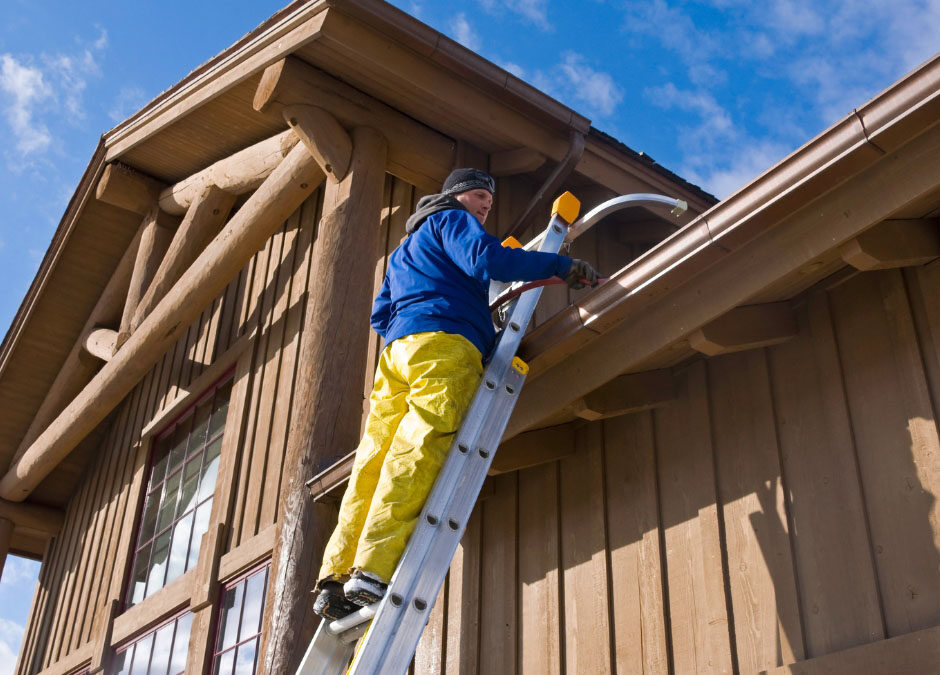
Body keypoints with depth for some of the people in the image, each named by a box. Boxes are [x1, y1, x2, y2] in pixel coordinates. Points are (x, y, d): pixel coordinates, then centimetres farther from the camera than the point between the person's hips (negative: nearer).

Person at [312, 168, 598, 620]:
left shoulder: (404, 251, 39)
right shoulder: (451, 220, 13)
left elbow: (381, 315, 34)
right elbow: (486, 259, -8)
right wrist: (561, 266, -5)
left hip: (397, 348, 8)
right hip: (445, 345, -8)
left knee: (377, 461, -2)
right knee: (418, 453, -20)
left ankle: (336, 576, -12)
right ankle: (375, 570, -33)